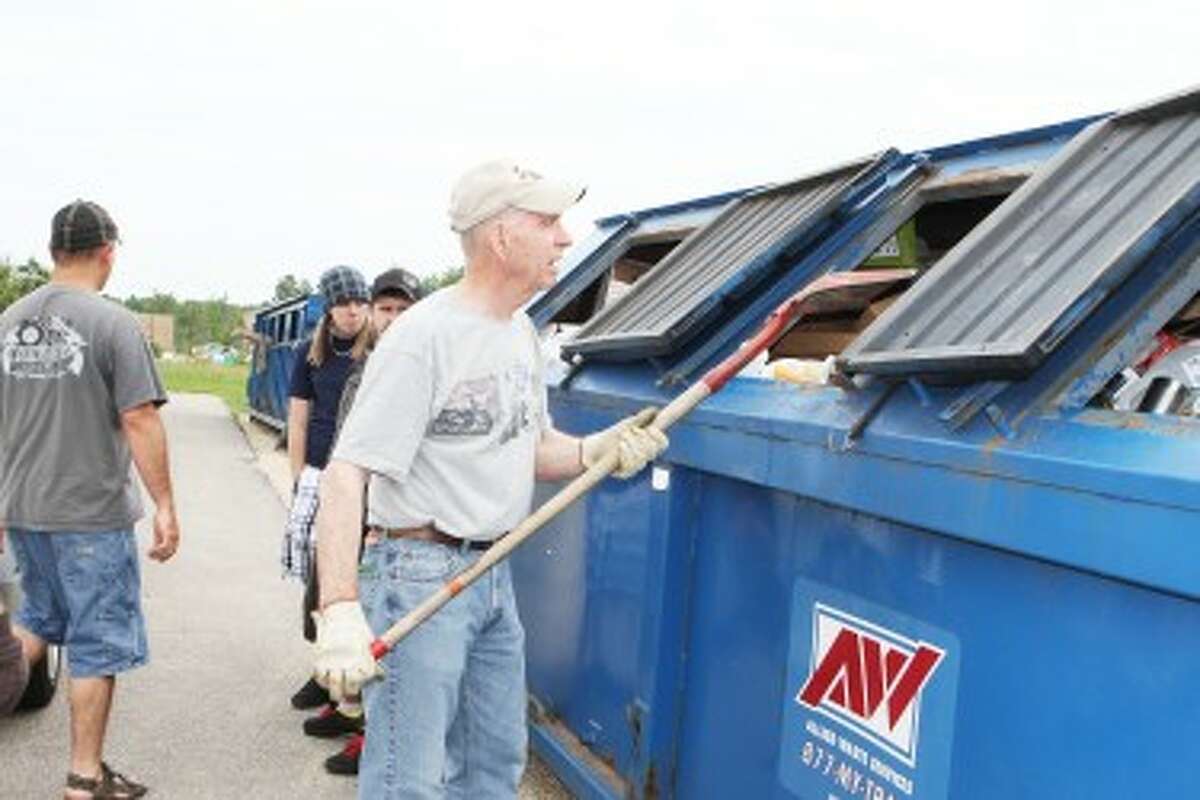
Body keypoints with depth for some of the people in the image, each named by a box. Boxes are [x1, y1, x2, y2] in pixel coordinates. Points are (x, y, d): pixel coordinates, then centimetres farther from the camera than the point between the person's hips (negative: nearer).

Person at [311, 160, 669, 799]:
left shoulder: (522, 332, 10)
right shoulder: (422, 337, -19)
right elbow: (346, 475, -24)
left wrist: (594, 451, -3)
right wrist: (340, 611, -33)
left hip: (496, 576, 9)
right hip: (420, 573, -9)